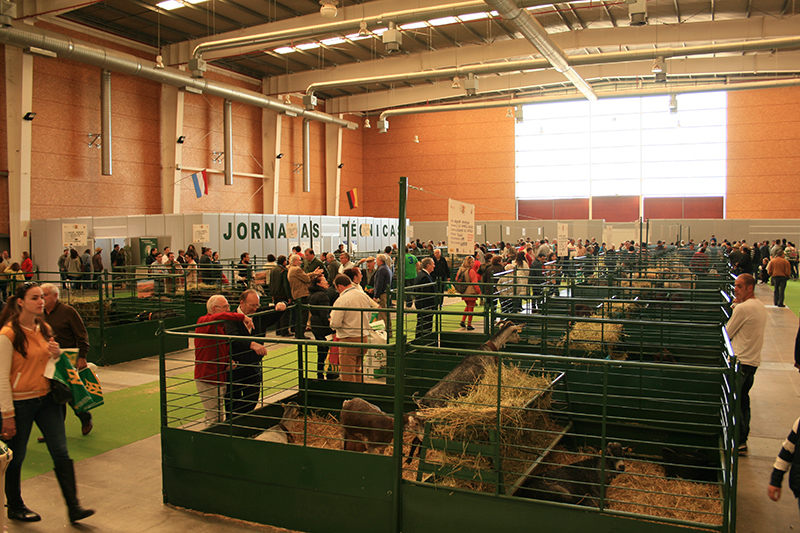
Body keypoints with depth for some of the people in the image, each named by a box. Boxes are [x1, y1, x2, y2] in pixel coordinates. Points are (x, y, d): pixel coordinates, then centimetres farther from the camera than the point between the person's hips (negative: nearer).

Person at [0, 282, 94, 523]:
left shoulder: (44, 329, 7)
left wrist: (56, 354, -4)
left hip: (47, 398, 6)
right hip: (21, 402, -6)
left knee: (61, 453, 1)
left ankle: (73, 506, 5)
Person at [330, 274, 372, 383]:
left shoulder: (341, 300, -16)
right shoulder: (364, 296, 5)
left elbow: (335, 323, -18)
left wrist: (331, 319, 3)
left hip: (349, 339, -7)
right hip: (364, 337, 7)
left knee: (347, 374, 4)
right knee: (357, 370, 21)